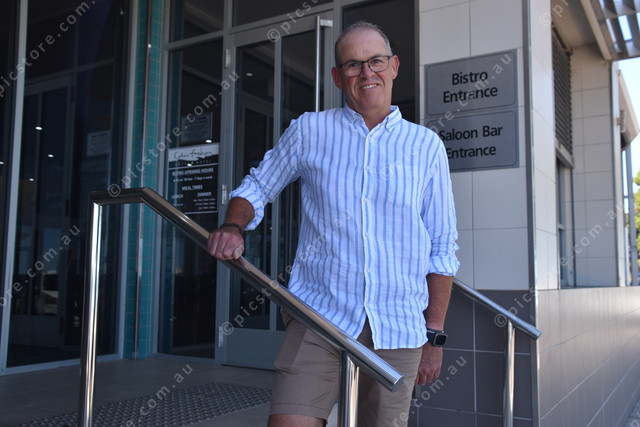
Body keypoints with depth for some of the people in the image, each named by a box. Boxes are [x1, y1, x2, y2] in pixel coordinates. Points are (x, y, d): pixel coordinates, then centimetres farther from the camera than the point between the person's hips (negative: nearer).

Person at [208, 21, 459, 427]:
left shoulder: (427, 146, 6)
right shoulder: (308, 131, 5)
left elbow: (441, 249, 8)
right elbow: (256, 188, 15)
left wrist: (435, 335, 6)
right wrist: (234, 226, -8)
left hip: (398, 330, 2)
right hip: (320, 314, -1)